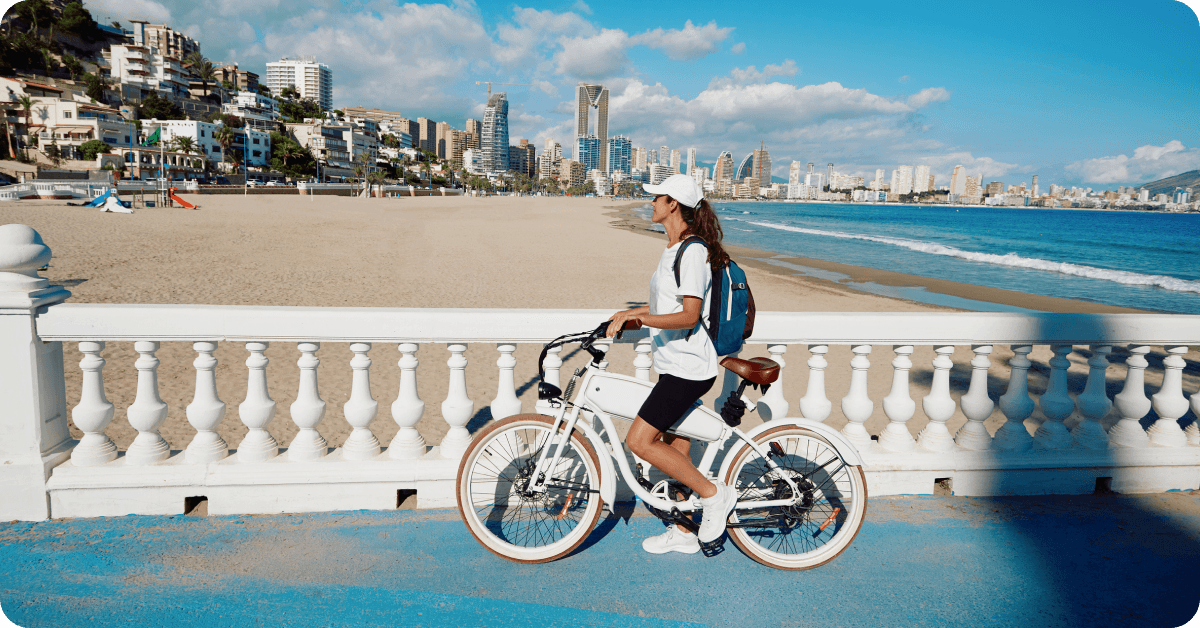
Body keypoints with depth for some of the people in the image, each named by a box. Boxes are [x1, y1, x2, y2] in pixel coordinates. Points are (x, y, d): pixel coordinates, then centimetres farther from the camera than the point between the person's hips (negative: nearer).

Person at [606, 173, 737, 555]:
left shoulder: (692, 251, -17)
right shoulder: (676, 249, 14)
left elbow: (689, 316, -24)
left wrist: (636, 318, -31)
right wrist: (634, 314, 12)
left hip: (687, 367, -10)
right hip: (676, 365, 10)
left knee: (639, 441, -10)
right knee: (674, 444, 15)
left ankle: (714, 494, 3)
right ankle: (684, 533, 27)